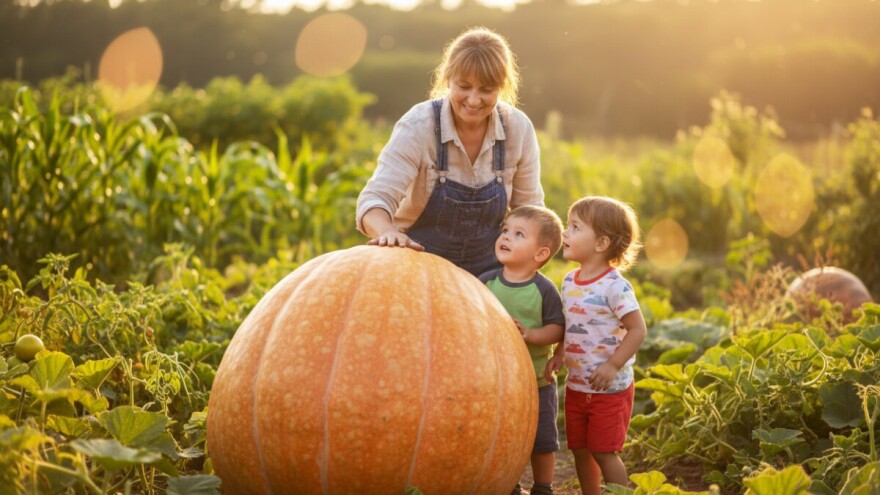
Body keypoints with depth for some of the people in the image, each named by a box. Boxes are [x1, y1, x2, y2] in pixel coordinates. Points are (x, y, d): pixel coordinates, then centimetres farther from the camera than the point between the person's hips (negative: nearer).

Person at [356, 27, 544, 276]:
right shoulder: (417, 126, -18)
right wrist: (388, 232, -45)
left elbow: (528, 206, 4)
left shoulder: (519, 128, -8)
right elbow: (375, 199, -25)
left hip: (486, 272, 2)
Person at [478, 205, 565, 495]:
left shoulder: (544, 289, -12)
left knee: (542, 441, 9)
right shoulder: (486, 282, -4)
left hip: (536, 381, -2)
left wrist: (530, 334, -27)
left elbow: (557, 329, -12)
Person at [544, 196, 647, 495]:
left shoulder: (614, 286, -18)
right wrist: (559, 354, 3)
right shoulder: (570, 281, 5)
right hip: (576, 385, 7)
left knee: (604, 452, -2)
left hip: (609, 389, -7)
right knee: (580, 450, 14)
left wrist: (613, 366, -22)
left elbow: (637, 329, -18)